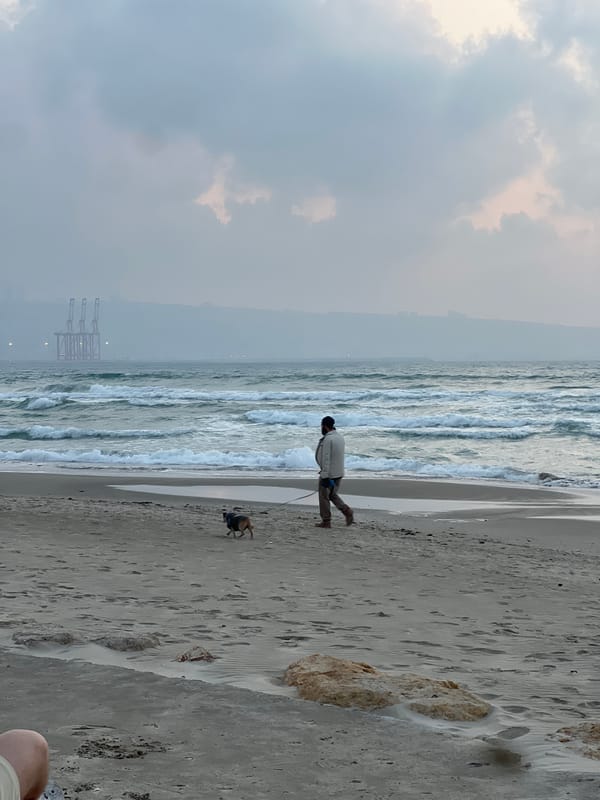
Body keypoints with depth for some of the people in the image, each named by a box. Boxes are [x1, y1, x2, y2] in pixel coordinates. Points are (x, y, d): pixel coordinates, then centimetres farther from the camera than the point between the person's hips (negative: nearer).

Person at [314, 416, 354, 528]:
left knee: (324, 497, 5)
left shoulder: (328, 439, -19)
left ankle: (326, 521, 10)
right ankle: (347, 511, 4)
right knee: (332, 495, 21)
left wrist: (324, 476, -21)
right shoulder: (340, 437, 9)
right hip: (339, 473, 8)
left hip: (328, 474, -8)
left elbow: (326, 459, -22)